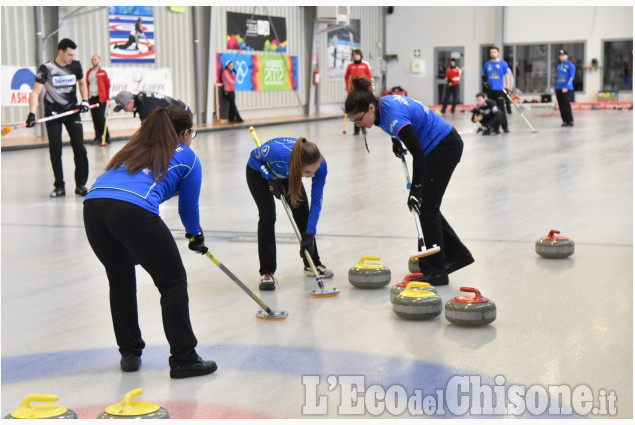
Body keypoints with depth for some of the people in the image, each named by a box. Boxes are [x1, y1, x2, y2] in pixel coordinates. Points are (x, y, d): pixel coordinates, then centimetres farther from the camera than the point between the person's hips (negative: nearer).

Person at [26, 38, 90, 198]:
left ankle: (80, 185, 7)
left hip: (72, 111, 2)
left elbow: (82, 83, 17)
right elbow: (36, 92, -16)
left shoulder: (75, 66, -3)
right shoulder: (46, 69, -13)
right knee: (55, 150, -1)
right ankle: (59, 186, 11)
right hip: (53, 112, -2)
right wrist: (32, 114, -28)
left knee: (79, 147, -5)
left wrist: (85, 100, 1)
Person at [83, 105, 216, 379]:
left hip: (93, 205, 6)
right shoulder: (187, 157, 19)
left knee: (120, 280, 25)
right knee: (173, 282, 9)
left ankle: (129, 354, 32)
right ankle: (183, 360, 11)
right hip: (134, 211, -6)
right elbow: (189, 207, 25)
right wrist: (196, 237, 46)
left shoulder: (135, 147, 34)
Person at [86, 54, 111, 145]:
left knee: (101, 118, -9)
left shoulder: (103, 72, -2)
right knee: (95, 119, 5)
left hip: (101, 98, -5)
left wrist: (108, 99, -8)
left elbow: (108, 86, -3)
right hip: (91, 98, 5)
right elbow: (86, 85, 18)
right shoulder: (89, 72, 14)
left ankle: (106, 139, -3)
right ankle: (98, 137, 12)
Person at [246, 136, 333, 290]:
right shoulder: (278, 152, -45)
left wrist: (310, 234, -27)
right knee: (268, 214, -17)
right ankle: (267, 272, -12)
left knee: (303, 213, -2)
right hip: (258, 171, -3)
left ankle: (312, 264, 16)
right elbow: (256, 156, -21)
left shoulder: (320, 164, -35)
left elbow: (316, 200, -24)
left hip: (288, 174, 4)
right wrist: (271, 179, -29)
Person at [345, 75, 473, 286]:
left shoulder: (393, 116, -30)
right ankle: (457, 254, 24)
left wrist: (415, 190, -32)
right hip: (435, 146, 9)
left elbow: (418, 154, -32)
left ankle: (435, 272, 2)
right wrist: (395, 140, 16)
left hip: (445, 147, -9)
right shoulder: (383, 102, -4)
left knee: (426, 207, -5)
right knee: (426, 206, 12)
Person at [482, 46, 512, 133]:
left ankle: (504, 126, -4)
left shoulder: (503, 63, 0)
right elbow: (484, 76, 20)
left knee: (501, 108, -8)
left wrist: (508, 86, -10)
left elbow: (507, 75, -1)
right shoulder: (487, 64, 10)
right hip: (490, 89, 4)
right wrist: (485, 82, 1)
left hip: (499, 89, -4)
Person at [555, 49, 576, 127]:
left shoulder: (570, 65, -4)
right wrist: (557, 87, 13)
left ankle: (570, 121, -3)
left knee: (566, 105, -10)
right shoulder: (559, 66, 15)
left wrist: (566, 87, -18)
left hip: (567, 89, -6)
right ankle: (565, 121, 12)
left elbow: (572, 77, -10)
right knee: (561, 106, 5)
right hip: (558, 88, 6)